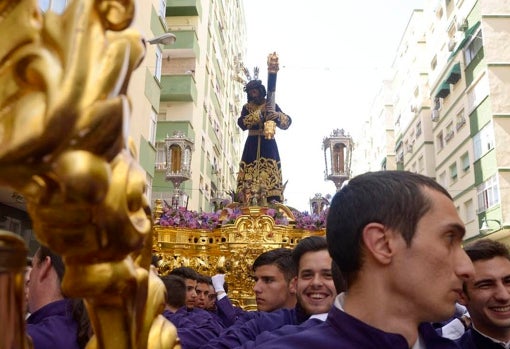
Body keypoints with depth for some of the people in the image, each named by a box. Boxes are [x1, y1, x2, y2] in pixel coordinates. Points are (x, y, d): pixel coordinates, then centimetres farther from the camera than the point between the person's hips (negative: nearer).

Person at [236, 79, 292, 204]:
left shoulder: (272, 105, 10)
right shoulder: (247, 107, 12)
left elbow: (287, 121, -2)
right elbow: (241, 123, -6)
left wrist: (277, 115, -24)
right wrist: (260, 113, -14)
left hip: (268, 143, -1)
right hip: (252, 144, 1)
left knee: (270, 171, -13)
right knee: (250, 171, -10)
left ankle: (273, 202, -19)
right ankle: (248, 202, -15)